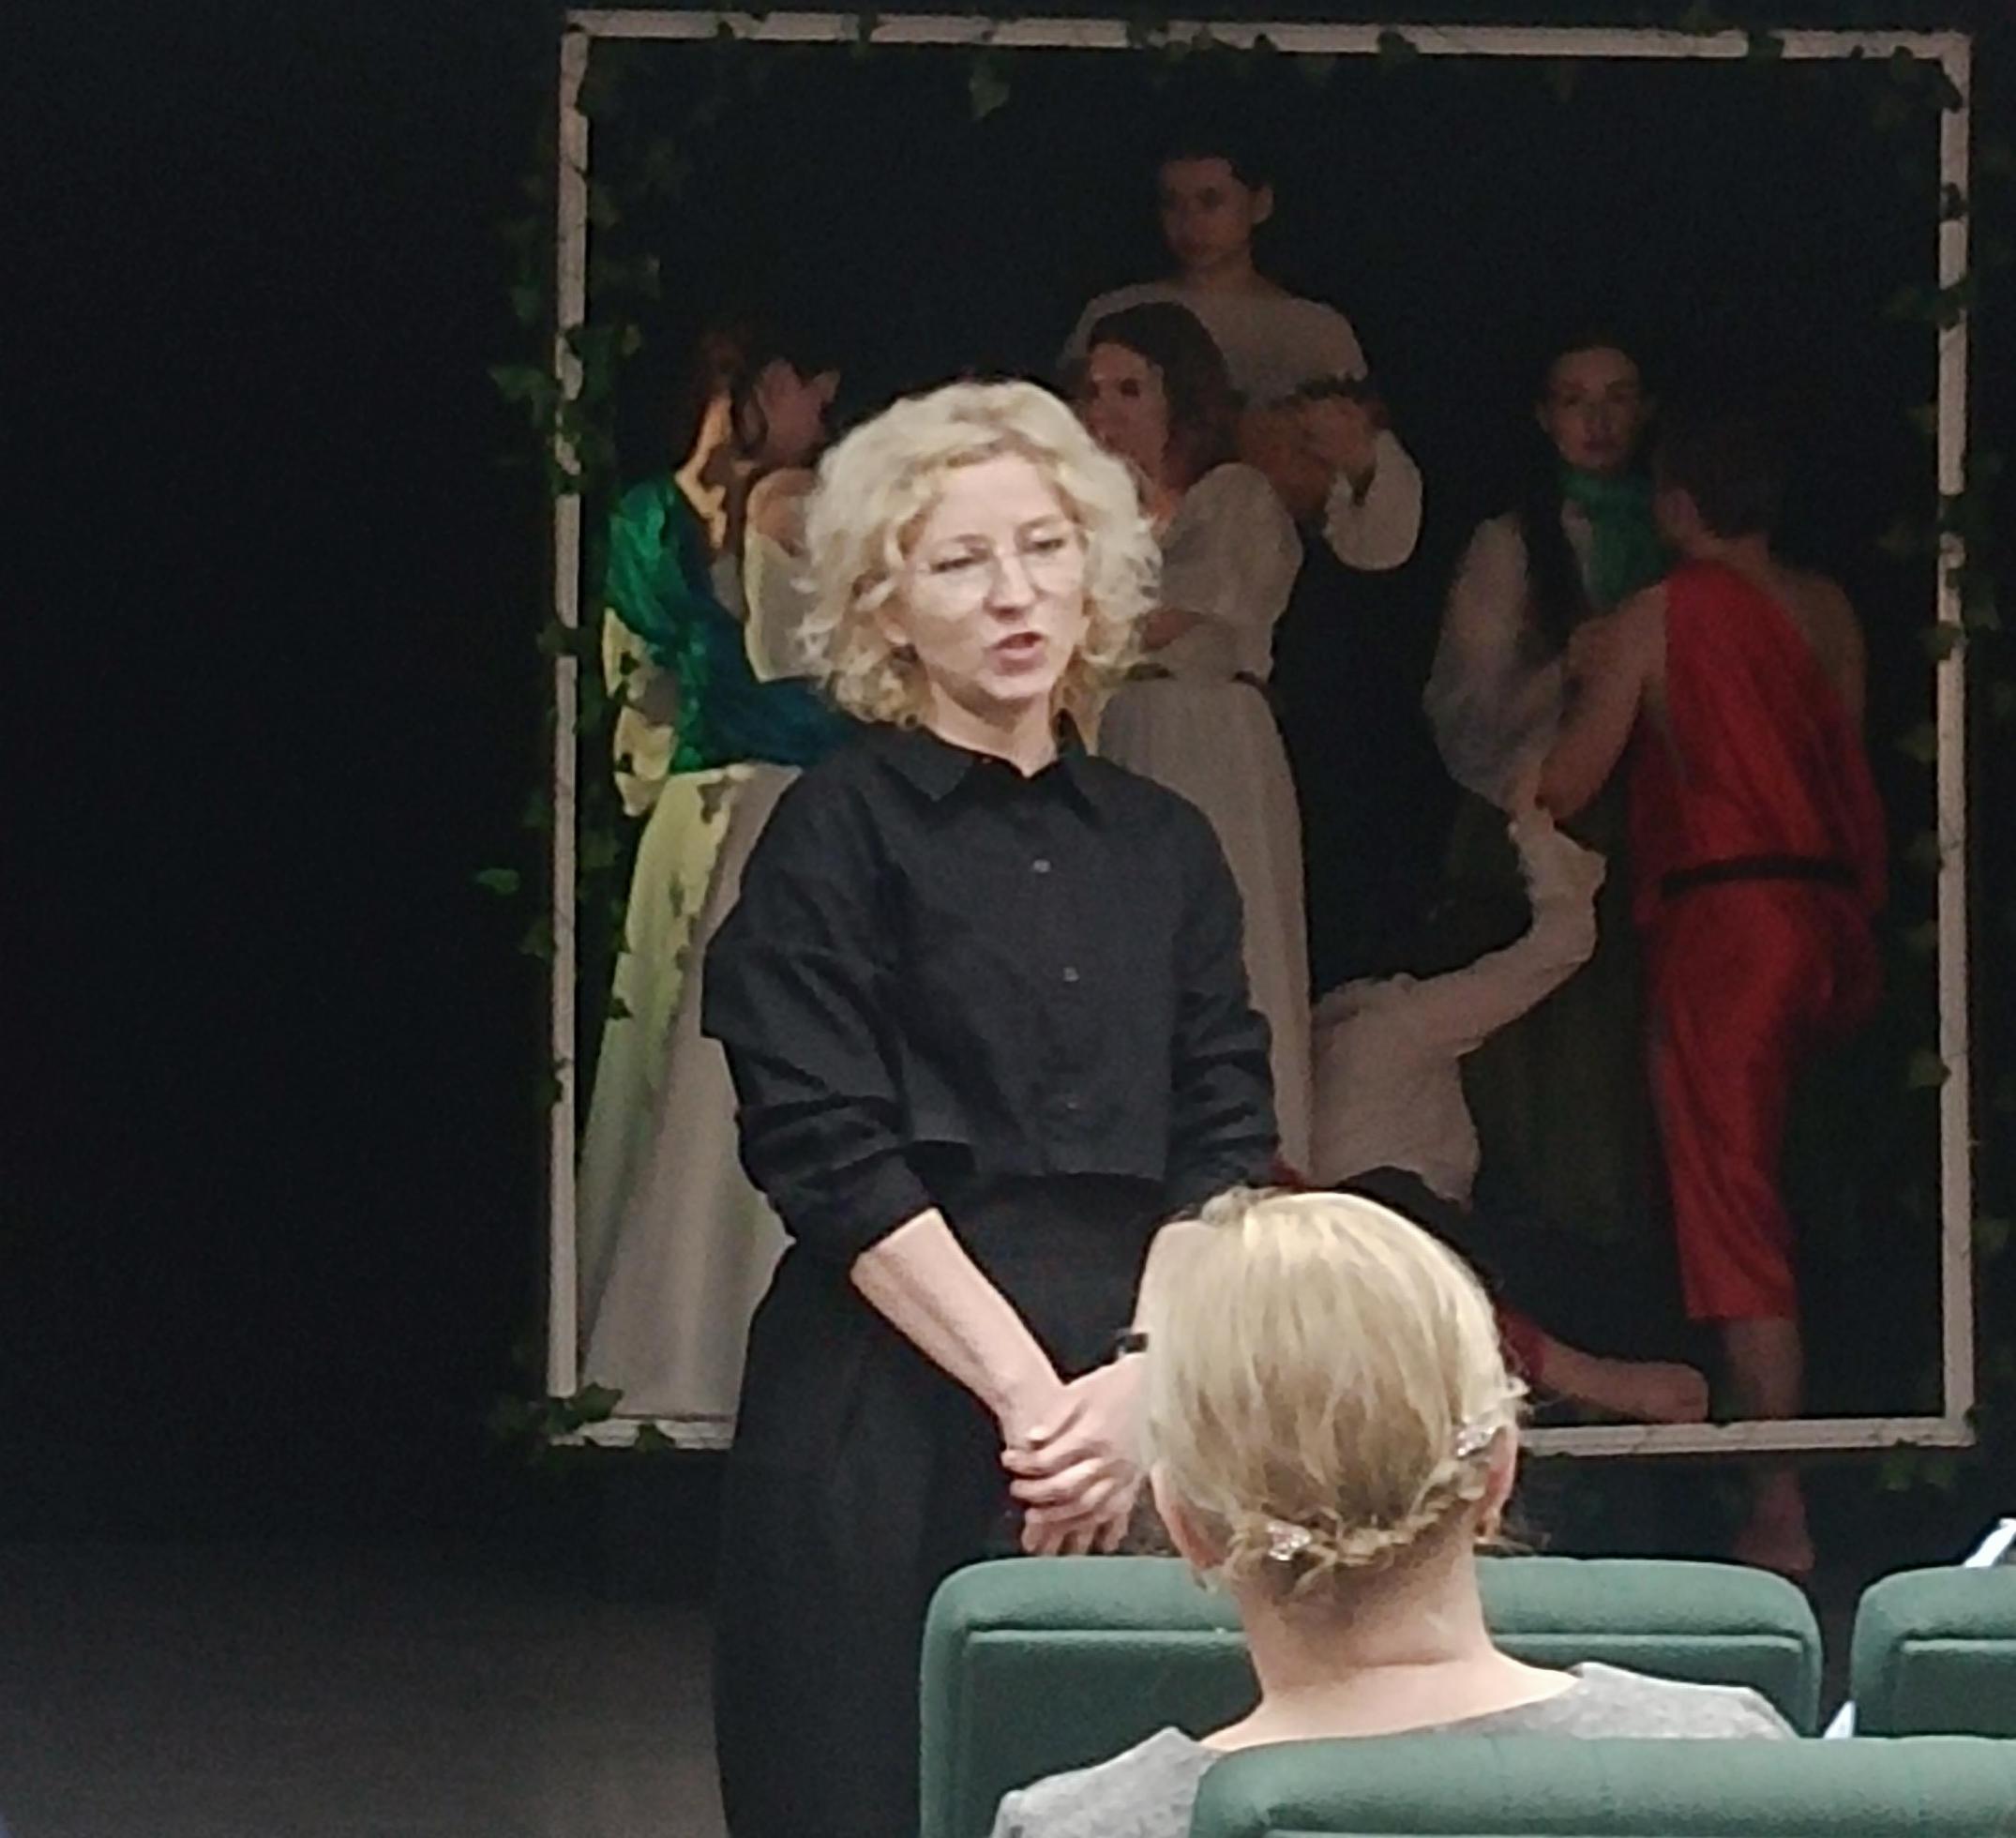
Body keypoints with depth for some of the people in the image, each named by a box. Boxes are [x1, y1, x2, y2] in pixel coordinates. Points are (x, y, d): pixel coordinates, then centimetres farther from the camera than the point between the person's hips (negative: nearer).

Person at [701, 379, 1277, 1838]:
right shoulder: (842, 832, 1)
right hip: (896, 1429, -4)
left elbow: (1227, 1156, 8)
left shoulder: (1162, 847, 14)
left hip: (1144, 1435, 4)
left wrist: (1142, 1385, -9)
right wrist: (1028, 1390, -14)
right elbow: (838, 1166, -7)